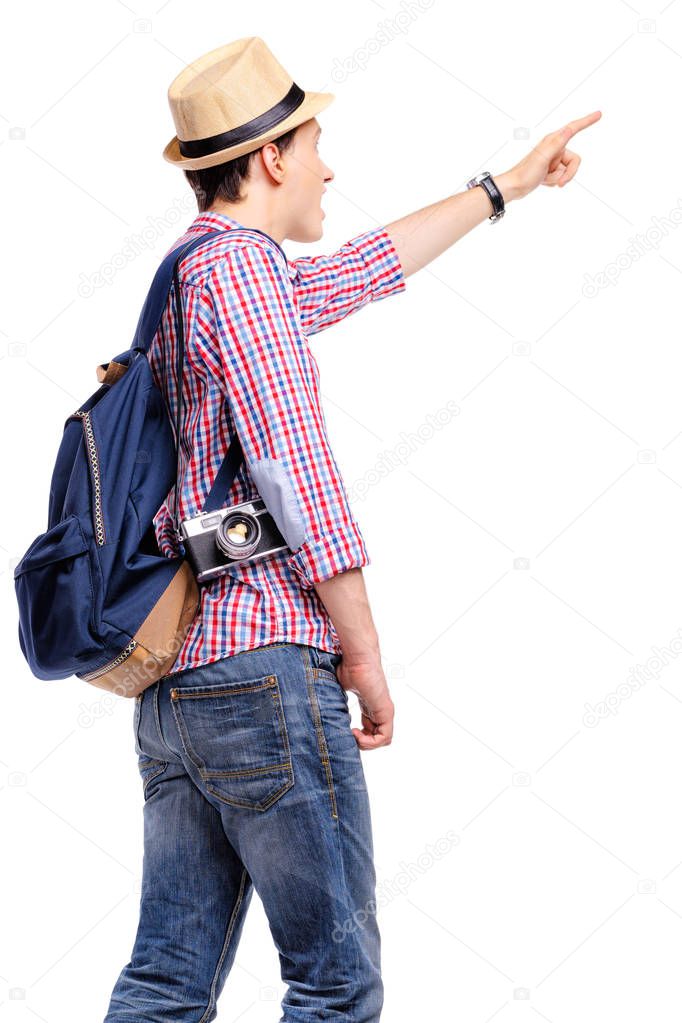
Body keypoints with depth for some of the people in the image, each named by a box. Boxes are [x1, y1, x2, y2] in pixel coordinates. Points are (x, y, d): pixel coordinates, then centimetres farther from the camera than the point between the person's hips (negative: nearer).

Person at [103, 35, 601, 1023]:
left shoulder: (183, 278, 20)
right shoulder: (241, 264, -10)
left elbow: (364, 269, 31)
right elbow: (297, 473, -16)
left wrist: (508, 185, 40)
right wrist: (365, 654, -9)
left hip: (173, 683, 9)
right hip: (265, 669, -9)